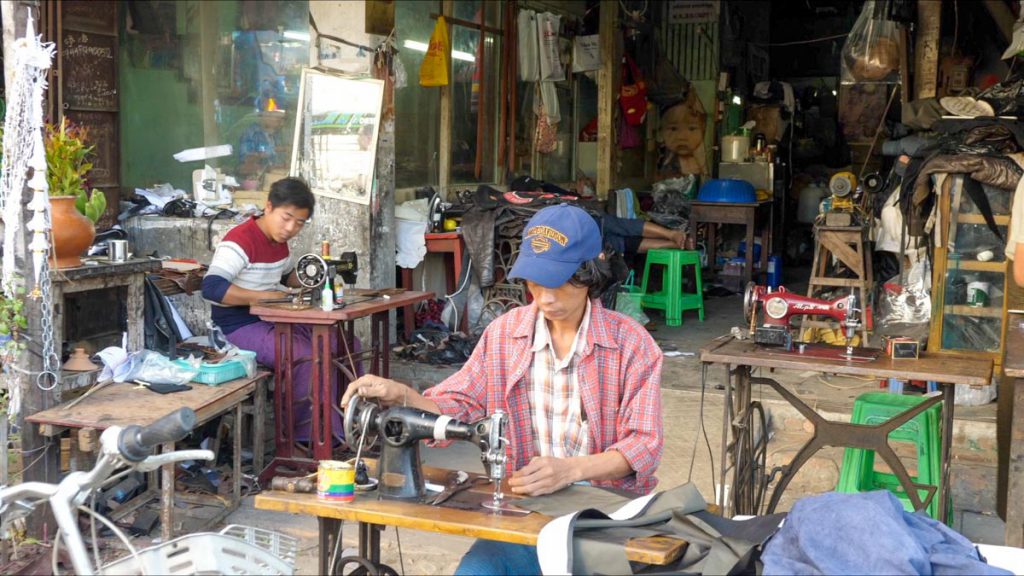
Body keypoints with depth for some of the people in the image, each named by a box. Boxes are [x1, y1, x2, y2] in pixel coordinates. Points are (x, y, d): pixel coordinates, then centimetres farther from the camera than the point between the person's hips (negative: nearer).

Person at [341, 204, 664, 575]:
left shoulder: (631, 344, -6)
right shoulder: (503, 333, 5)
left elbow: (644, 444, -10)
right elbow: (457, 408, 8)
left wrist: (570, 470, -26)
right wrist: (400, 395, -13)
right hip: (524, 510, 2)